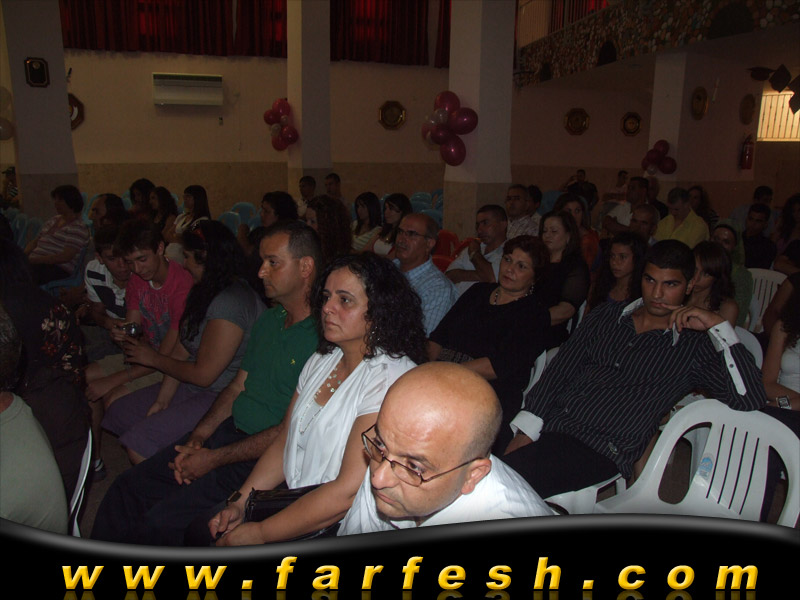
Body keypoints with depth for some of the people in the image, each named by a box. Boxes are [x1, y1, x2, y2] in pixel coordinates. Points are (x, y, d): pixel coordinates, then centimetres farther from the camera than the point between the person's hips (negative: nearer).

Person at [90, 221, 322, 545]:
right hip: (227, 431, 8)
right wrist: (196, 439, 1)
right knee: (127, 488, 4)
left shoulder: (321, 337, -18)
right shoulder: (269, 319, 11)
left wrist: (214, 459, -13)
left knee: (163, 521, -18)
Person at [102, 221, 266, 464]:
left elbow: (203, 374, -21)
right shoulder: (204, 292, 11)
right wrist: (162, 400, -1)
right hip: (192, 389, 11)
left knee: (139, 445, -19)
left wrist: (154, 359, -4)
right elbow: (181, 350, 8)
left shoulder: (230, 302, -23)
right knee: (118, 413, 11)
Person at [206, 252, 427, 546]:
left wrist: (259, 533, -18)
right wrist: (240, 503, -2)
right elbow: (283, 443, 11)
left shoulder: (390, 379, -21)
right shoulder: (322, 361, 7)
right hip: (293, 502, 7)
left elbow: (349, 492, -24)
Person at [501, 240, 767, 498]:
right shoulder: (605, 315, 17)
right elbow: (559, 371, 11)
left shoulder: (694, 346, 6)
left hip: (599, 451, -4)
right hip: (546, 426, 5)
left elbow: (750, 399, -6)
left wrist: (718, 326, -7)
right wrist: (526, 428, -1)